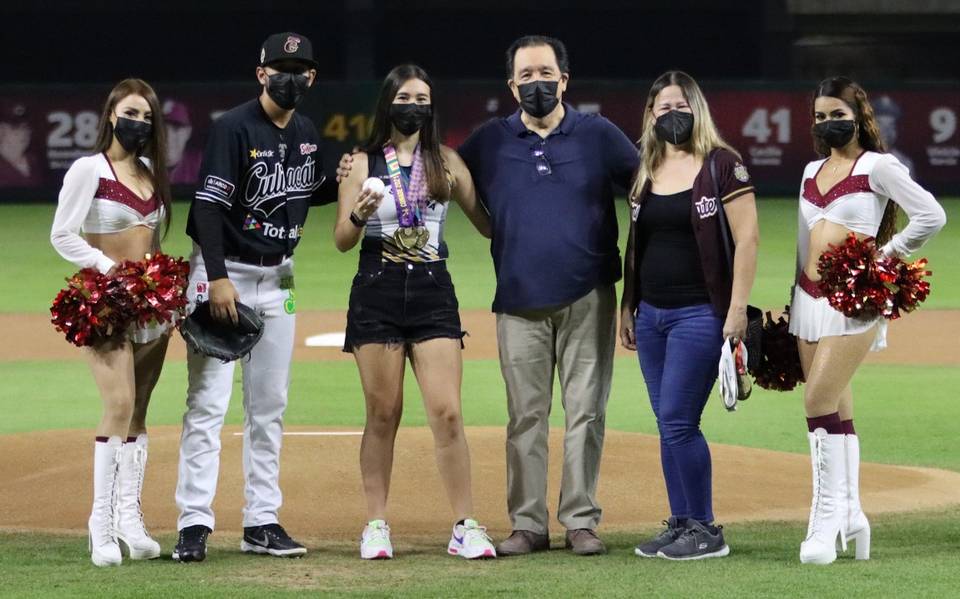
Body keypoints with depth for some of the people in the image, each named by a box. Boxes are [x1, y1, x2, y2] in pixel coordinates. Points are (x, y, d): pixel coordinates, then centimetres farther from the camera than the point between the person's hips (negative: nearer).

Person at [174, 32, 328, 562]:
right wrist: (218, 278, -27)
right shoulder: (234, 128, -13)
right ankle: (194, 523, -8)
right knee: (208, 403, -9)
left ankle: (262, 522, 14)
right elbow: (208, 205, -19)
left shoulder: (307, 134, 8)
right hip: (224, 273, -7)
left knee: (269, 406, 9)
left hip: (278, 277, 7)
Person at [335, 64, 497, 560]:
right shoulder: (364, 164, 4)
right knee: (383, 414, 2)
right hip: (377, 291, -1)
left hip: (433, 292, 1)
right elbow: (342, 240, 1)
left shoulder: (446, 162, 8)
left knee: (447, 412, -7)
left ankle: (465, 527, -5)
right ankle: (376, 525, 10)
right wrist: (360, 214, -19)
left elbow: (485, 222, 11)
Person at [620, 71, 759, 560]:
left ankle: (705, 530, -2)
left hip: (700, 314, -7)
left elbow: (747, 238, -11)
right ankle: (681, 525, 16)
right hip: (651, 315, 7)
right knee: (668, 425, 9)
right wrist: (627, 307, 16)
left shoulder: (722, 165, -7)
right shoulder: (646, 172, 13)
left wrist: (737, 309, -16)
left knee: (678, 421, -11)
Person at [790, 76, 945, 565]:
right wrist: (794, 302, 22)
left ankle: (827, 518, -13)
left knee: (820, 401, -16)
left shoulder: (877, 166, -5)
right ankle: (850, 515, 12)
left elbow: (931, 216, -13)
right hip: (809, 299, 7)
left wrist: (888, 255, -10)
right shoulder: (812, 171, 17)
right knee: (836, 410, 6)